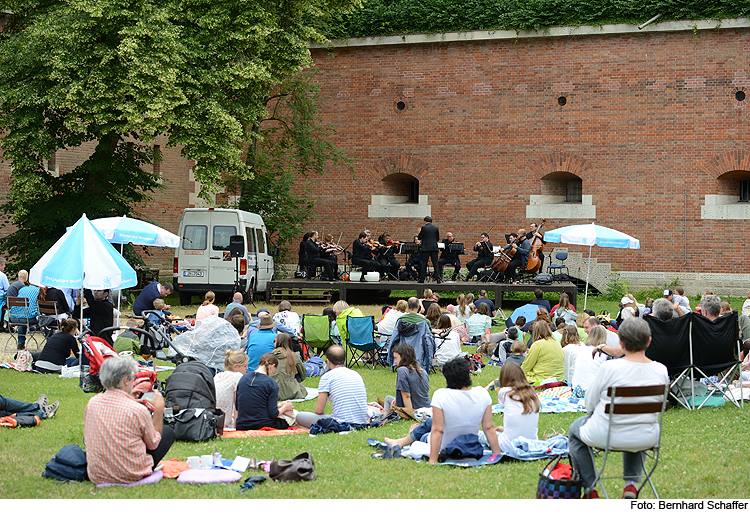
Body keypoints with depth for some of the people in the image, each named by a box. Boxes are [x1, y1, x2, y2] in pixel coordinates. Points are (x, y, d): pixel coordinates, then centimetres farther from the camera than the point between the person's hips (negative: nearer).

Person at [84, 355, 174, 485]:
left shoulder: (92, 403, -7)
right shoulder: (138, 410, -20)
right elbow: (153, 444, -2)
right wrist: (159, 409, 6)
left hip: (97, 477, 5)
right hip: (132, 476, -5)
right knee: (168, 432, 14)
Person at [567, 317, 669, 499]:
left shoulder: (609, 368, -21)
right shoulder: (661, 370, -10)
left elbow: (590, 404, -8)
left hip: (606, 436, -3)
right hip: (646, 440, 3)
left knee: (575, 430, 32)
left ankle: (590, 490, 29)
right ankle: (632, 484, 28)